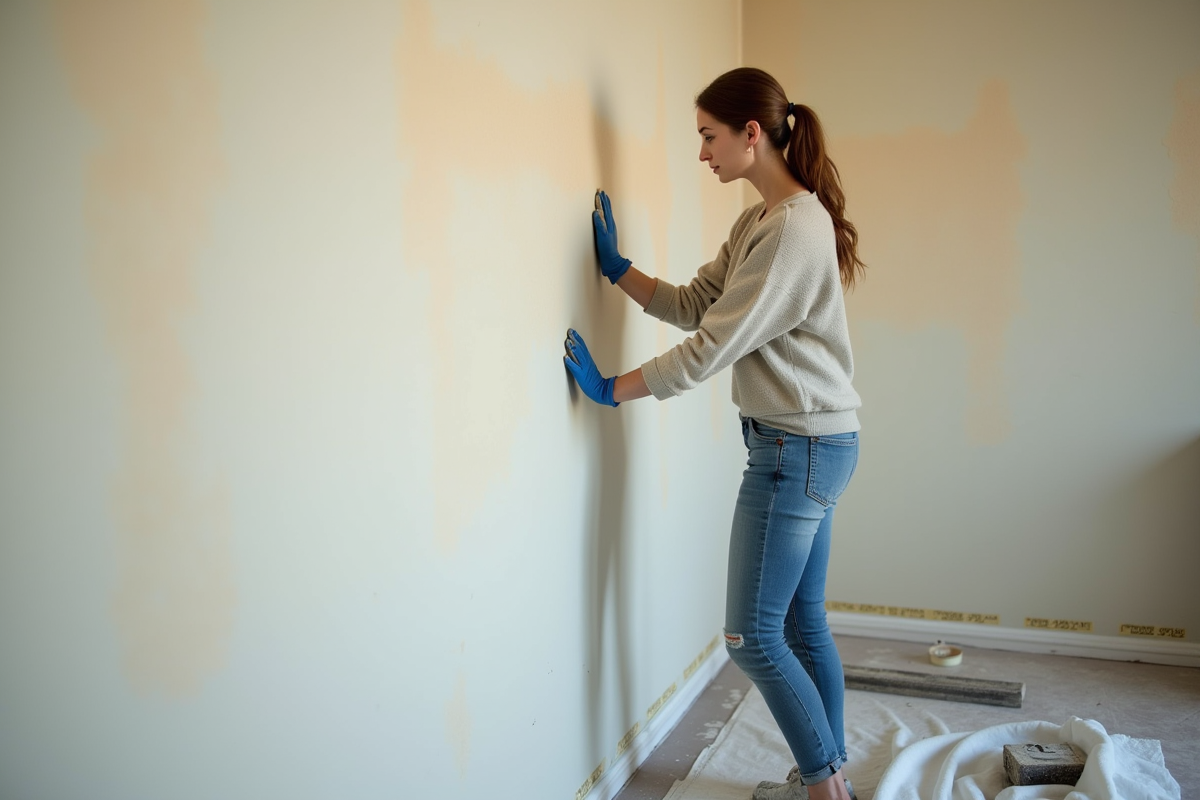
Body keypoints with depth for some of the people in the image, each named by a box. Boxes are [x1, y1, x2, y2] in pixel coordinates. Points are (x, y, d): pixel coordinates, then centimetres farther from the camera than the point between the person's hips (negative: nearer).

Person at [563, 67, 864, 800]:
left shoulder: (793, 229, -19)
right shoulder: (761, 222, 12)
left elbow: (712, 346, -20)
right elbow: (694, 305, 11)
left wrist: (613, 389, -13)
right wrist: (617, 268, 5)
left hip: (801, 448, -10)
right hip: (810, 444, 10)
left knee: (753, 636, 0)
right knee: (803, 623, 16)